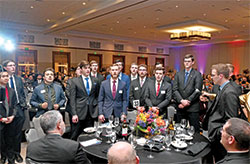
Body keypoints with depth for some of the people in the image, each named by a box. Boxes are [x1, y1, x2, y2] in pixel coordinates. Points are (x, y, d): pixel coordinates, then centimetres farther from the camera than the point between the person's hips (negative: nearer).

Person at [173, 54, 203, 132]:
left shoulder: (197, 74, 2)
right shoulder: (178, 74, 12)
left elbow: (197, 91, -7)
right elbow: (174, 89, 2)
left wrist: (187, 101, -12)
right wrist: (181, 101, -11)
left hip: (192, 108, -3)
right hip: (180, 107, 3)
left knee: (194, 130, 2)